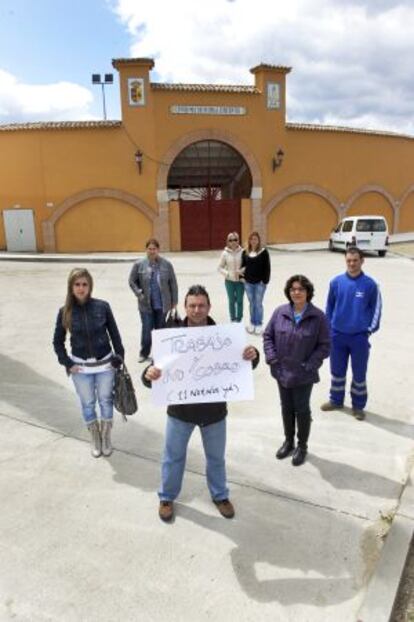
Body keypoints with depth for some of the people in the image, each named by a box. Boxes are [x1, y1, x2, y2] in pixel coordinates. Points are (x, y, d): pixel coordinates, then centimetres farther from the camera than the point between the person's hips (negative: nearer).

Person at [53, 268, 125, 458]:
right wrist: (67, 363, -5)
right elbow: (58, 341, 2)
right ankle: (95, 439, 33)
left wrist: (119, 357, -3)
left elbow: (114, 334, -1)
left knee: (106, 401, 12)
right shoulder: (65, 311, -8)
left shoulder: (102, 306, -10)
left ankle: (106, 438, 33)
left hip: (105, 364, 0)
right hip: (80, 367, 1)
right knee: (88, 404, 12)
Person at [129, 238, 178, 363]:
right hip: (146, 304, -1)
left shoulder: (166, 264, -4)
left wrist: (174, 301, 3)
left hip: (162, 304, 1)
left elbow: (173, 283, 1)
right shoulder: (139, 264, -5)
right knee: (146, 328, 2)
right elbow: (132, 281, 4)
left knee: (161, 328, 12)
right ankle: (144, 353, 20)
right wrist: (139, 294, -6)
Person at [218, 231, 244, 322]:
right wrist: (227, 274, -15)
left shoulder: (242, 252, -8)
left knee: (239, 301, 7)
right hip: (229, 281, 0)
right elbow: (220, 267, -1)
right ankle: (233, 320, 24)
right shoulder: (225, 253, -6)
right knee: (232, 301, 10)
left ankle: (239, 320, 21)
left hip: (240, 281, 0)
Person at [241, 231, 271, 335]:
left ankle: (259, 324, 14)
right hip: (248, 282, 3)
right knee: (251, 303, 12)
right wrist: (242, 277, 0)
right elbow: (243, 265, 10)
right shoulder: (245, 252, 3)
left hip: (260, 282, -3)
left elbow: (267, 267, -6)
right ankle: (252, 323, 24)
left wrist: (265, 280, -10)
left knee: (258, 303, 4)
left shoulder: (264, 252, -7)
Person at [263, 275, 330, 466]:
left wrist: (309, 365, -14)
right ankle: (288, 441, 40)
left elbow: (324, 345, -7)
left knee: (302, 409, 11)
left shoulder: (318, 316, -12)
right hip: (282, 371, 3)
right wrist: (272, 358, -7)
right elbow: (268, 335, 3)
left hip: (303, 374, -3)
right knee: (286, 407, 18)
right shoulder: (280, 312, -6)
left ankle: (302, 446, 32)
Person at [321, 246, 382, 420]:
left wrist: (370, 329, -1)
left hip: (360, 337, -2)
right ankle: (336, 400, 35)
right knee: (337, 370, 16)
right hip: (337, 335, 2)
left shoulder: (370, 284, -10)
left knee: (359, 373, 10)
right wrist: (328, 327, 6)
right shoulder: (336, 282, -5)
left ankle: (358, 405, 28)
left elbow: (376, 308, 1)